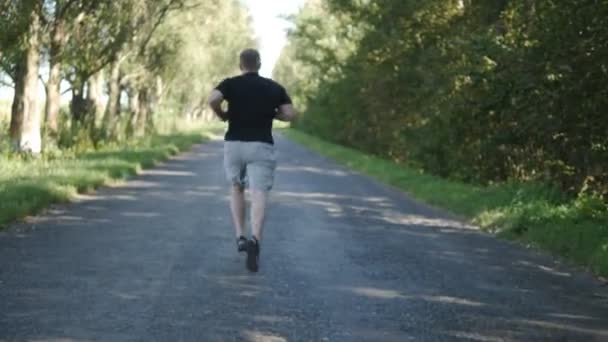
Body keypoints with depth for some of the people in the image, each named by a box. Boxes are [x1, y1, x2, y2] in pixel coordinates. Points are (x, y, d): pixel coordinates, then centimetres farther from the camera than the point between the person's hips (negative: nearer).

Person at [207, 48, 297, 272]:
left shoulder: (231, 84, 2)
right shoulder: (274, 88, 8)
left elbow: (212, 99, -16)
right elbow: (291, 114, 2)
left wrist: (222, 115, 3)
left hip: (234, 144, 1)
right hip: (261, 146, -1)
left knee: (236, 188, 23)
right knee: (259, 195, -10)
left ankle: (240, 237, 12)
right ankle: (255, 240, -33)